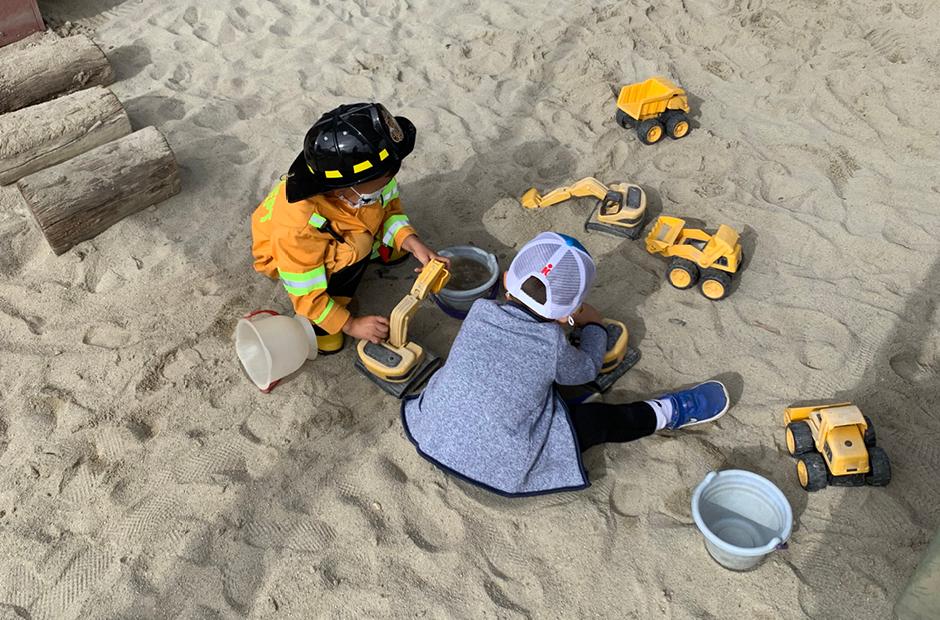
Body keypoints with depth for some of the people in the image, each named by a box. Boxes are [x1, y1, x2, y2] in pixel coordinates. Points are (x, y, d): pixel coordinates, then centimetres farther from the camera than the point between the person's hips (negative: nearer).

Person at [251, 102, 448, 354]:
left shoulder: (365, 182, -30)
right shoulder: (298, 226, -43)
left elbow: (389, 209, -10)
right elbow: (304, 293, -29)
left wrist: (413, 243, -27)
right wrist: (351, 325, -23)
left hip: (339, 236, 6)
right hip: (285, 256, -6)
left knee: (396, 248, -6)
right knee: (356, 247, -33)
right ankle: (316, 322, -12)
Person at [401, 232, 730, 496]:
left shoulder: (480, 311, -8)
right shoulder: (552, 344, -19)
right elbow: (586, 369, 4)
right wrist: (594, 326, 20)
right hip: (496, 468, -5)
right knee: (595, 419, 6)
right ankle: (668, 413, 25)